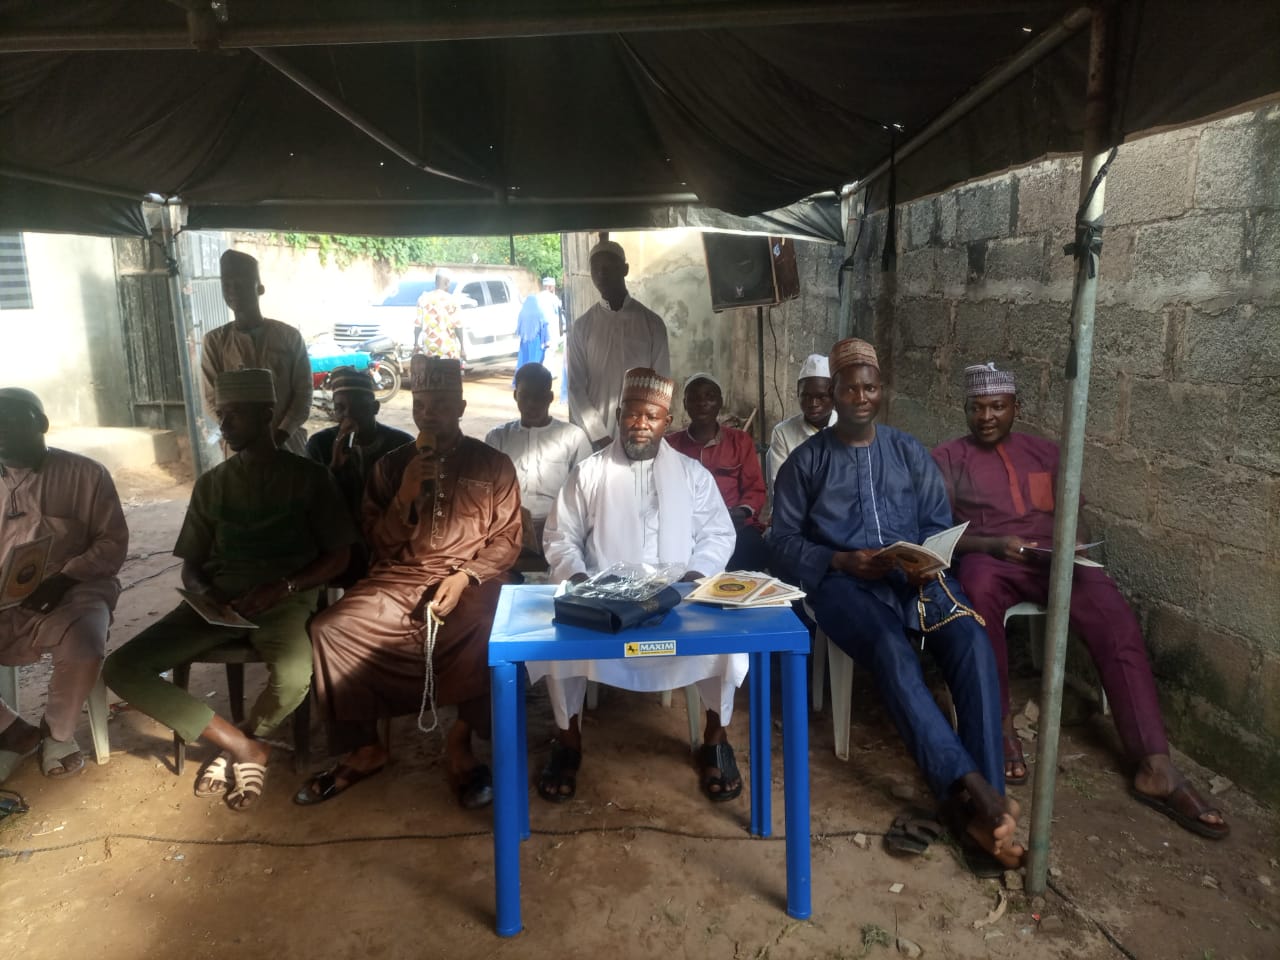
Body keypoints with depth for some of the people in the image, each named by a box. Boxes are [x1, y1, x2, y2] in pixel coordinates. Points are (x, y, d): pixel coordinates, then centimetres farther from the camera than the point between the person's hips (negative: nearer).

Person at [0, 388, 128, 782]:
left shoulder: (85, 474, 1)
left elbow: (113, 542, -2)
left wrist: (62, 580, -17)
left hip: (73, 591, -3)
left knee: (83, 649, -34)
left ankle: (57, 732, -2)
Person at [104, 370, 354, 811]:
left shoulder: (308, 476, 3)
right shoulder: (210, 484, 14)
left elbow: (338, 557, 0)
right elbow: (190, 565, 16)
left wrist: (282, 587, -16)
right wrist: (202, 592, -9)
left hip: (283, 600, -4)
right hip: (218, 602, 5)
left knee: (294, 675, -36)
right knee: (120, 668, -15)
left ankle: (236, 747, -1)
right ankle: (246, 747, -11)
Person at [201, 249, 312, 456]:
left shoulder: (289, 336, 4)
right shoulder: (214, 341, 3)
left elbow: (303, 394, 1)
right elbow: (214, 401, 1)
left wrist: (281, 435, -13)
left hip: (288, 444, 1)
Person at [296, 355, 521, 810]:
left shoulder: (493, 464, 7)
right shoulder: (389, 465, 14)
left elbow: (506, 538, 1)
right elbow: (379, 543, 10)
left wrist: (464, 577, -16)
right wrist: (407, 494, -7)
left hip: (470, 583, -2)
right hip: (397, 581, 3)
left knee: (495, 631, -34)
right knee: (329, 629, -20)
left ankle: (460, 741, -12)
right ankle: (362, 750, -3)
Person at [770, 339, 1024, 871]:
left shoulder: (909, 451, 18)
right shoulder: (805, 461, 9)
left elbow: (939, 523, 14)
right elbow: (784, 542, 4)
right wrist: (842, 560, -13)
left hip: (915, 577, 3)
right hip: (843, 581, -2)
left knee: (971, 639, -27)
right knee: (893, 650, -34)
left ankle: (979, 800, -27)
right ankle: (969, 786, -34)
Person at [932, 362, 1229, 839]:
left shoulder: (1043, 451, 20)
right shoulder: (948, 458, 8)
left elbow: (1073, 514, 18)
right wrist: (994, 543, -18)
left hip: (1054, 557, 3)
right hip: (988, 557, -3)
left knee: (1117, 620, -25)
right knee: (979, 591, -40)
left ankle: (1154, 767, -27)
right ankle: (1000, 726, -25)